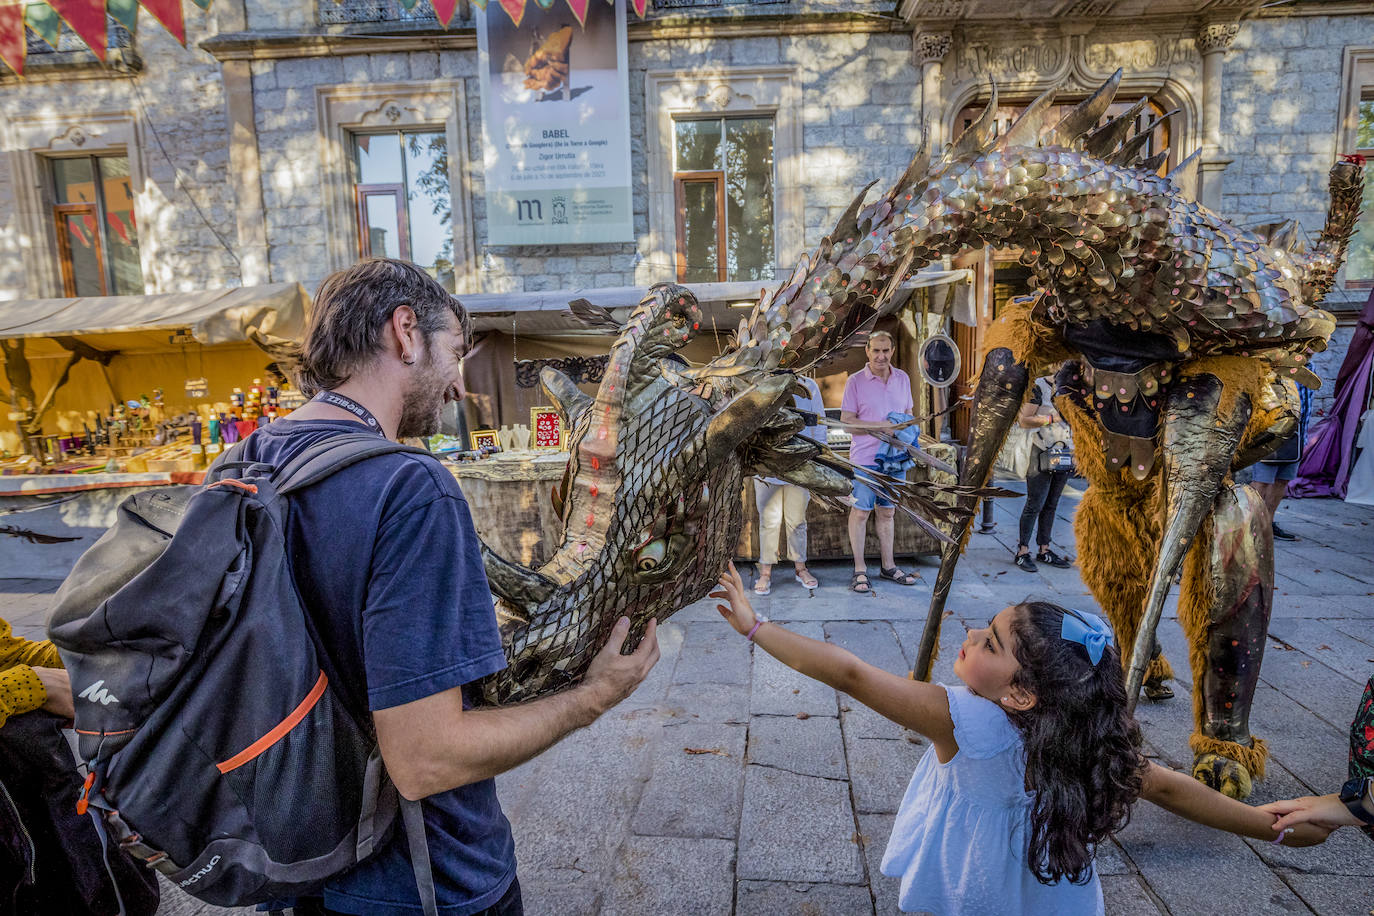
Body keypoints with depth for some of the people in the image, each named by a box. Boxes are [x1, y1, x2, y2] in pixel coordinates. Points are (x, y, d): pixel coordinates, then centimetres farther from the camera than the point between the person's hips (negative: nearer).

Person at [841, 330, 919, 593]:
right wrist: (881, 426, -18)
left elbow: (908, 415, 19)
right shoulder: (855, 381, -6)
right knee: (860, 512, 1)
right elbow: (847, 422, -9)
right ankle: (860, 570, 11)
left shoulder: (903, 379, 9)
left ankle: (888, 566, 25)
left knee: (888, 512, 14)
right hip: (865, 457, -4)